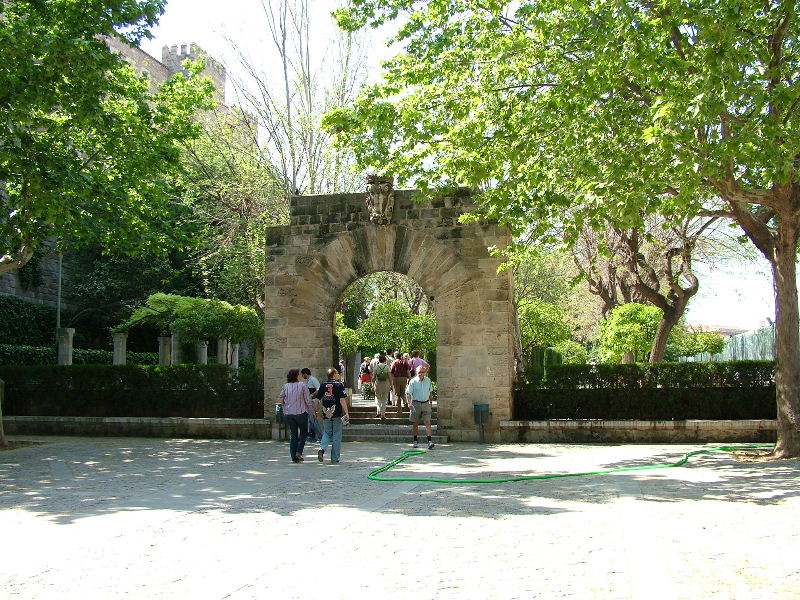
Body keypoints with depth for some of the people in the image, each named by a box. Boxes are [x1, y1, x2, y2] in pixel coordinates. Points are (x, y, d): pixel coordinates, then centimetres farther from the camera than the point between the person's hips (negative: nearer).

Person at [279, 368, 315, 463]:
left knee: (293, 434, 10)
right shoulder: (302, 385, -8)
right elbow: (308, 401, -6)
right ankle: (299, 452, 1)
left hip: (288, 414, 4)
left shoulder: (286, 386, 3)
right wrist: (313, 411, 3)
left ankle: (293, 456, 8)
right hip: (301, 413, -4)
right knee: (303, 432, 14)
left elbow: (280, 398, 8)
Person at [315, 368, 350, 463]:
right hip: (337, 414, -3)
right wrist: (346, 413, -11)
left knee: (326, 433, 17)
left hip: (326, 414, 3)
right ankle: (334, 459, 9)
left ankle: (322, 448, -10)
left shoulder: (323, 385, 6)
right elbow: (342, 400, -13)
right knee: (336, 436, 6)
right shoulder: (339, 385, -6)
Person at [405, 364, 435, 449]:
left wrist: (430, 401, 21)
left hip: (426, 403, 2)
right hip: (416, 403, -2)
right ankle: (416, 441, 21)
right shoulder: (413, 381, -6)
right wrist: (409, 403, -22)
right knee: (415, 423, 8)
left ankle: (430, 441, -12)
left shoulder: (428, 380, 6)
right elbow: (408, 393, -9)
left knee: (427, 422, -8)